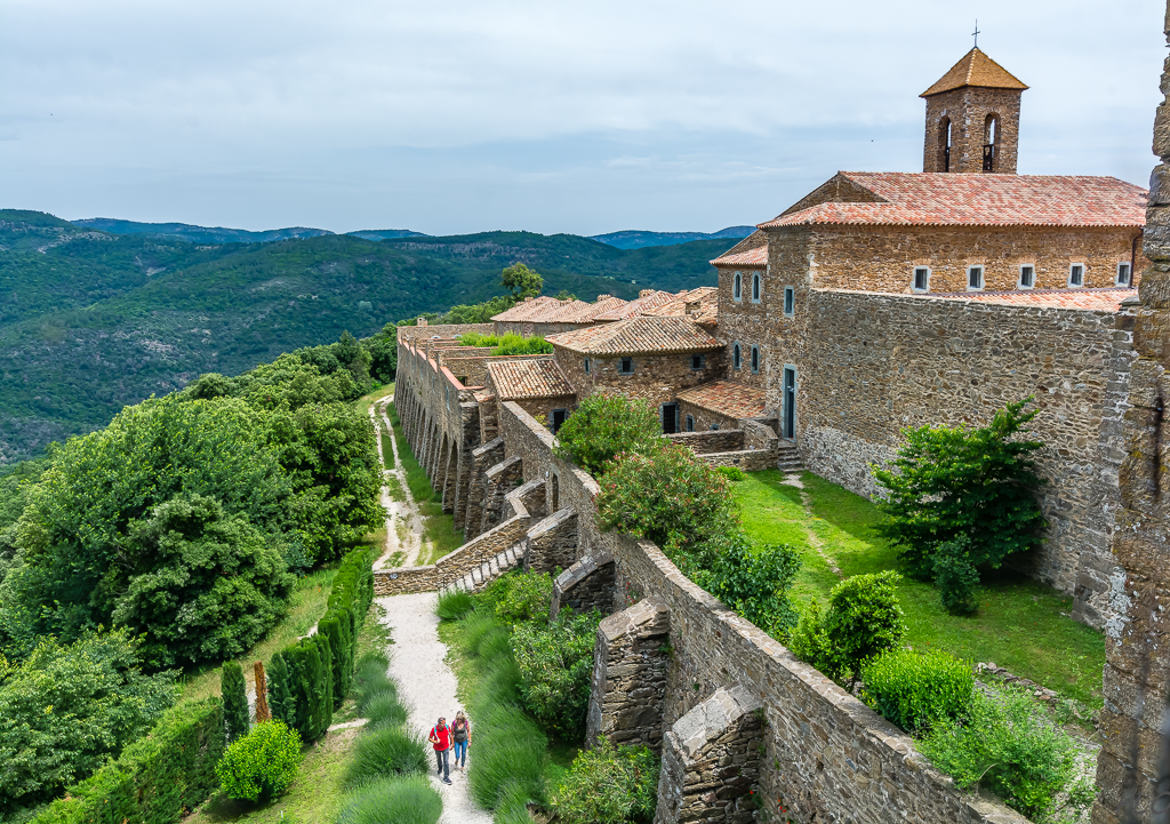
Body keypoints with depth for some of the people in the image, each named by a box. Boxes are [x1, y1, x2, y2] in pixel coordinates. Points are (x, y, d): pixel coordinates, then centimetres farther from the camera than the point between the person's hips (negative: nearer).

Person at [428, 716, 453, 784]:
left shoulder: (447, 727, -21)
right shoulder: (434, 729, -27)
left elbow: (450, 735, -2)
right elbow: (429, 738, -15)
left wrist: (451, 744, 7)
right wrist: (435, 742, -34)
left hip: (446, 748, 0)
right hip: (437, 748, 0)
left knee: (446, 762, -6)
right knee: (438, 759, 26)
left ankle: (446, 778, 1)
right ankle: (440, 768, 57)